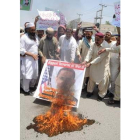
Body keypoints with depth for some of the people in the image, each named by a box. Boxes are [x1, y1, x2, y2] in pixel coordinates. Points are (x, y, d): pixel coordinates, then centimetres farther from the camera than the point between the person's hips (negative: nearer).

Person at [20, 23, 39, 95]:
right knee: (27, 75, -4)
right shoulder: (24, 37, -8)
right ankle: (26, 90, 15)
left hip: (35, 59, 7)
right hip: (27, 59, -6)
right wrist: (32, 54, -18)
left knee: (35, 75, 12)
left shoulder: (35, 37, 13)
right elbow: (21, 50, -13)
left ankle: (31, 86, 32)